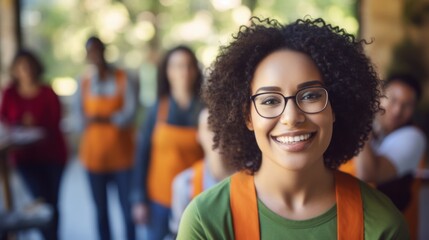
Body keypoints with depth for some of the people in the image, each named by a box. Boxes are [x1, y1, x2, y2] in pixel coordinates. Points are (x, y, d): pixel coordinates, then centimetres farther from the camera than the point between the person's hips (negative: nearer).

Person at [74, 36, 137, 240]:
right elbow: (79, 116, -1)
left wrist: (105, 119, -20)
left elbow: (130, 113, -8)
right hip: (94, 154, 2)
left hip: (121, 153, -2)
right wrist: (87, 120, -22)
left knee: (128, 208, -2)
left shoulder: (122, 78, -1)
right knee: (100, 209, 8)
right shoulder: (84, 82, 4)